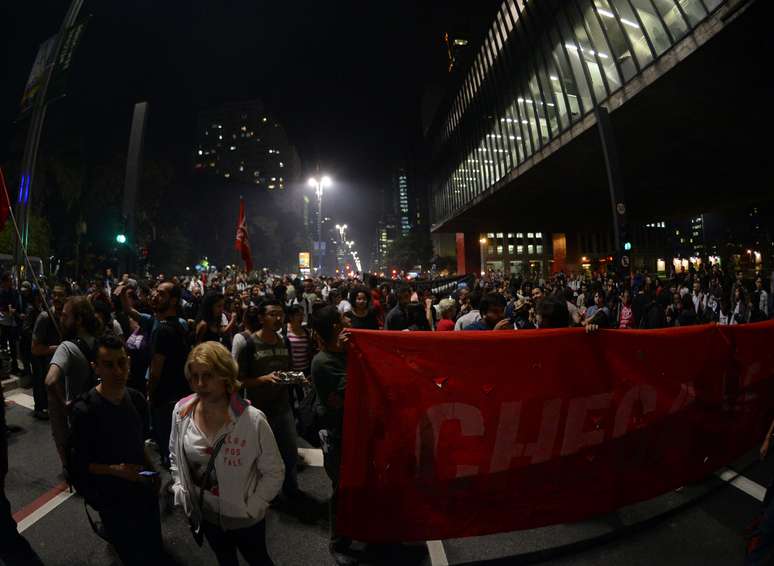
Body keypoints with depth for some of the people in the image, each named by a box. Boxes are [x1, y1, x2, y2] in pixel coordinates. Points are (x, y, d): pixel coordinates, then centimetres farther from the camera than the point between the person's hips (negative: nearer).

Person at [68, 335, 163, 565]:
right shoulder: (84, 410, -22)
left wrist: (152, 472, 3)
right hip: (111, 496, -5)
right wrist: (116, 470, -27)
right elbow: (80, 462, -14)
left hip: (143, 489, 5)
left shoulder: (137, 399, -7)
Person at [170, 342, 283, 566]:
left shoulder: (253, 420, -31)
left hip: (244, 518, -4)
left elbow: (274, 472, -18)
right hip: (204, 513, 4)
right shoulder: (181, 411, -15)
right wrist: (181, 492, 1)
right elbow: (175, 455, 5)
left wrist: (251, 507, -15)